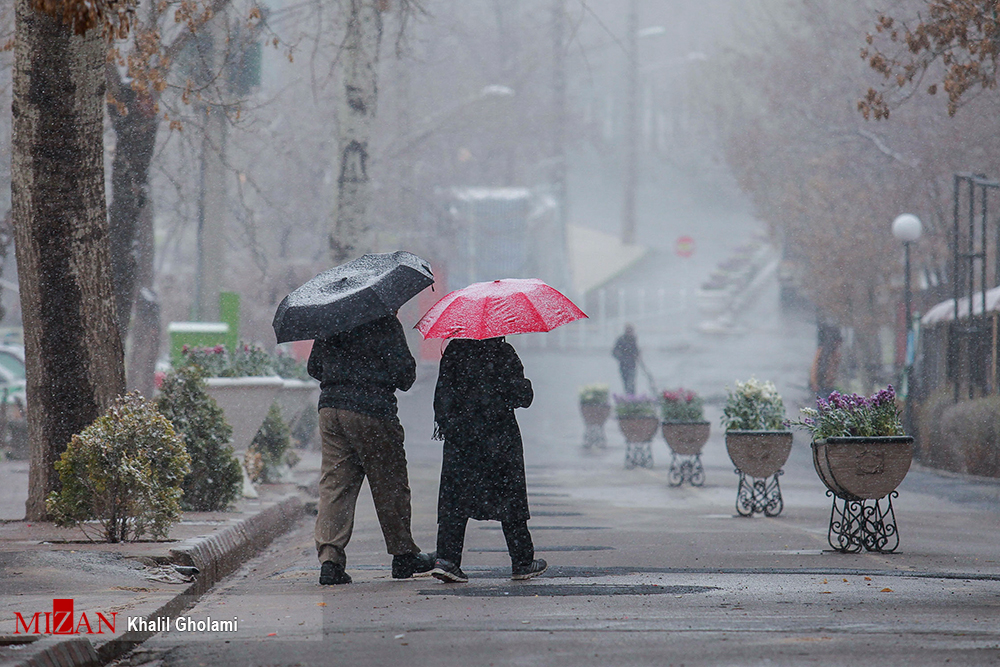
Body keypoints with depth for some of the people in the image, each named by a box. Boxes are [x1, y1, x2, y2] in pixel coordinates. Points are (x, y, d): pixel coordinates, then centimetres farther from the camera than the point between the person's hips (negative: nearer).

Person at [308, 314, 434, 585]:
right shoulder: (386, 324, -8)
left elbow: (313, 367, 18)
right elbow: (404, 371, -11)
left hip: (329, 408, 5)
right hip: (371, 409, -5)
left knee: (334, 484, 4)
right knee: (390, 484, 8)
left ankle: (329, 557, -8)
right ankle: (403, 556, 18)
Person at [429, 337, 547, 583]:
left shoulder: (454, 350, 1)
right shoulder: (503, 352, -8)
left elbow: (443, 391, 1)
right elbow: (522, 396, -6)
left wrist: (443, 421, 10)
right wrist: (526, 387, 15)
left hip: (460, 436, 2)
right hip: (499, 440, -2)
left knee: (454, 499, 3)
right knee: (511, 498, 8)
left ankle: (447, 558, -10)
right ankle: (522, 562, 15)